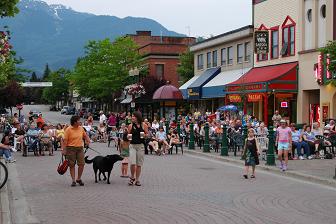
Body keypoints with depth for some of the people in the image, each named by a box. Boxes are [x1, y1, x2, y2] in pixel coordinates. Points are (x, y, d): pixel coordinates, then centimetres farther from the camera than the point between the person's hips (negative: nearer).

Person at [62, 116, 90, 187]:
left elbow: (85, 135, 24)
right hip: (71, 148, -4)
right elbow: (65, 140, -10)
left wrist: (88, 141, 7)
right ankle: (73, 180, 10)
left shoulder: (81, 128, 7)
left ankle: (79, 179, 17)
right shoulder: (68, 130, -8)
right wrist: (64, 150, -14)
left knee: (82, 164, -1)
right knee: (72, 165, 2)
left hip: (80, 148, 5)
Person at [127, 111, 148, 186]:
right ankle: (132, 177, 12)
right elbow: (128, 135, 12)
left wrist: (144, 135, -12)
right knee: (132, 163, -12)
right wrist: (129, 136, -10)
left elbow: (147, 134, 8)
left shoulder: (144, 125, 1)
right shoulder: (130, 126, 3)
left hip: (141, 146, 0)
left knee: (139, 164, 6)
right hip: (132, 145, 0)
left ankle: (137, 180, 18)